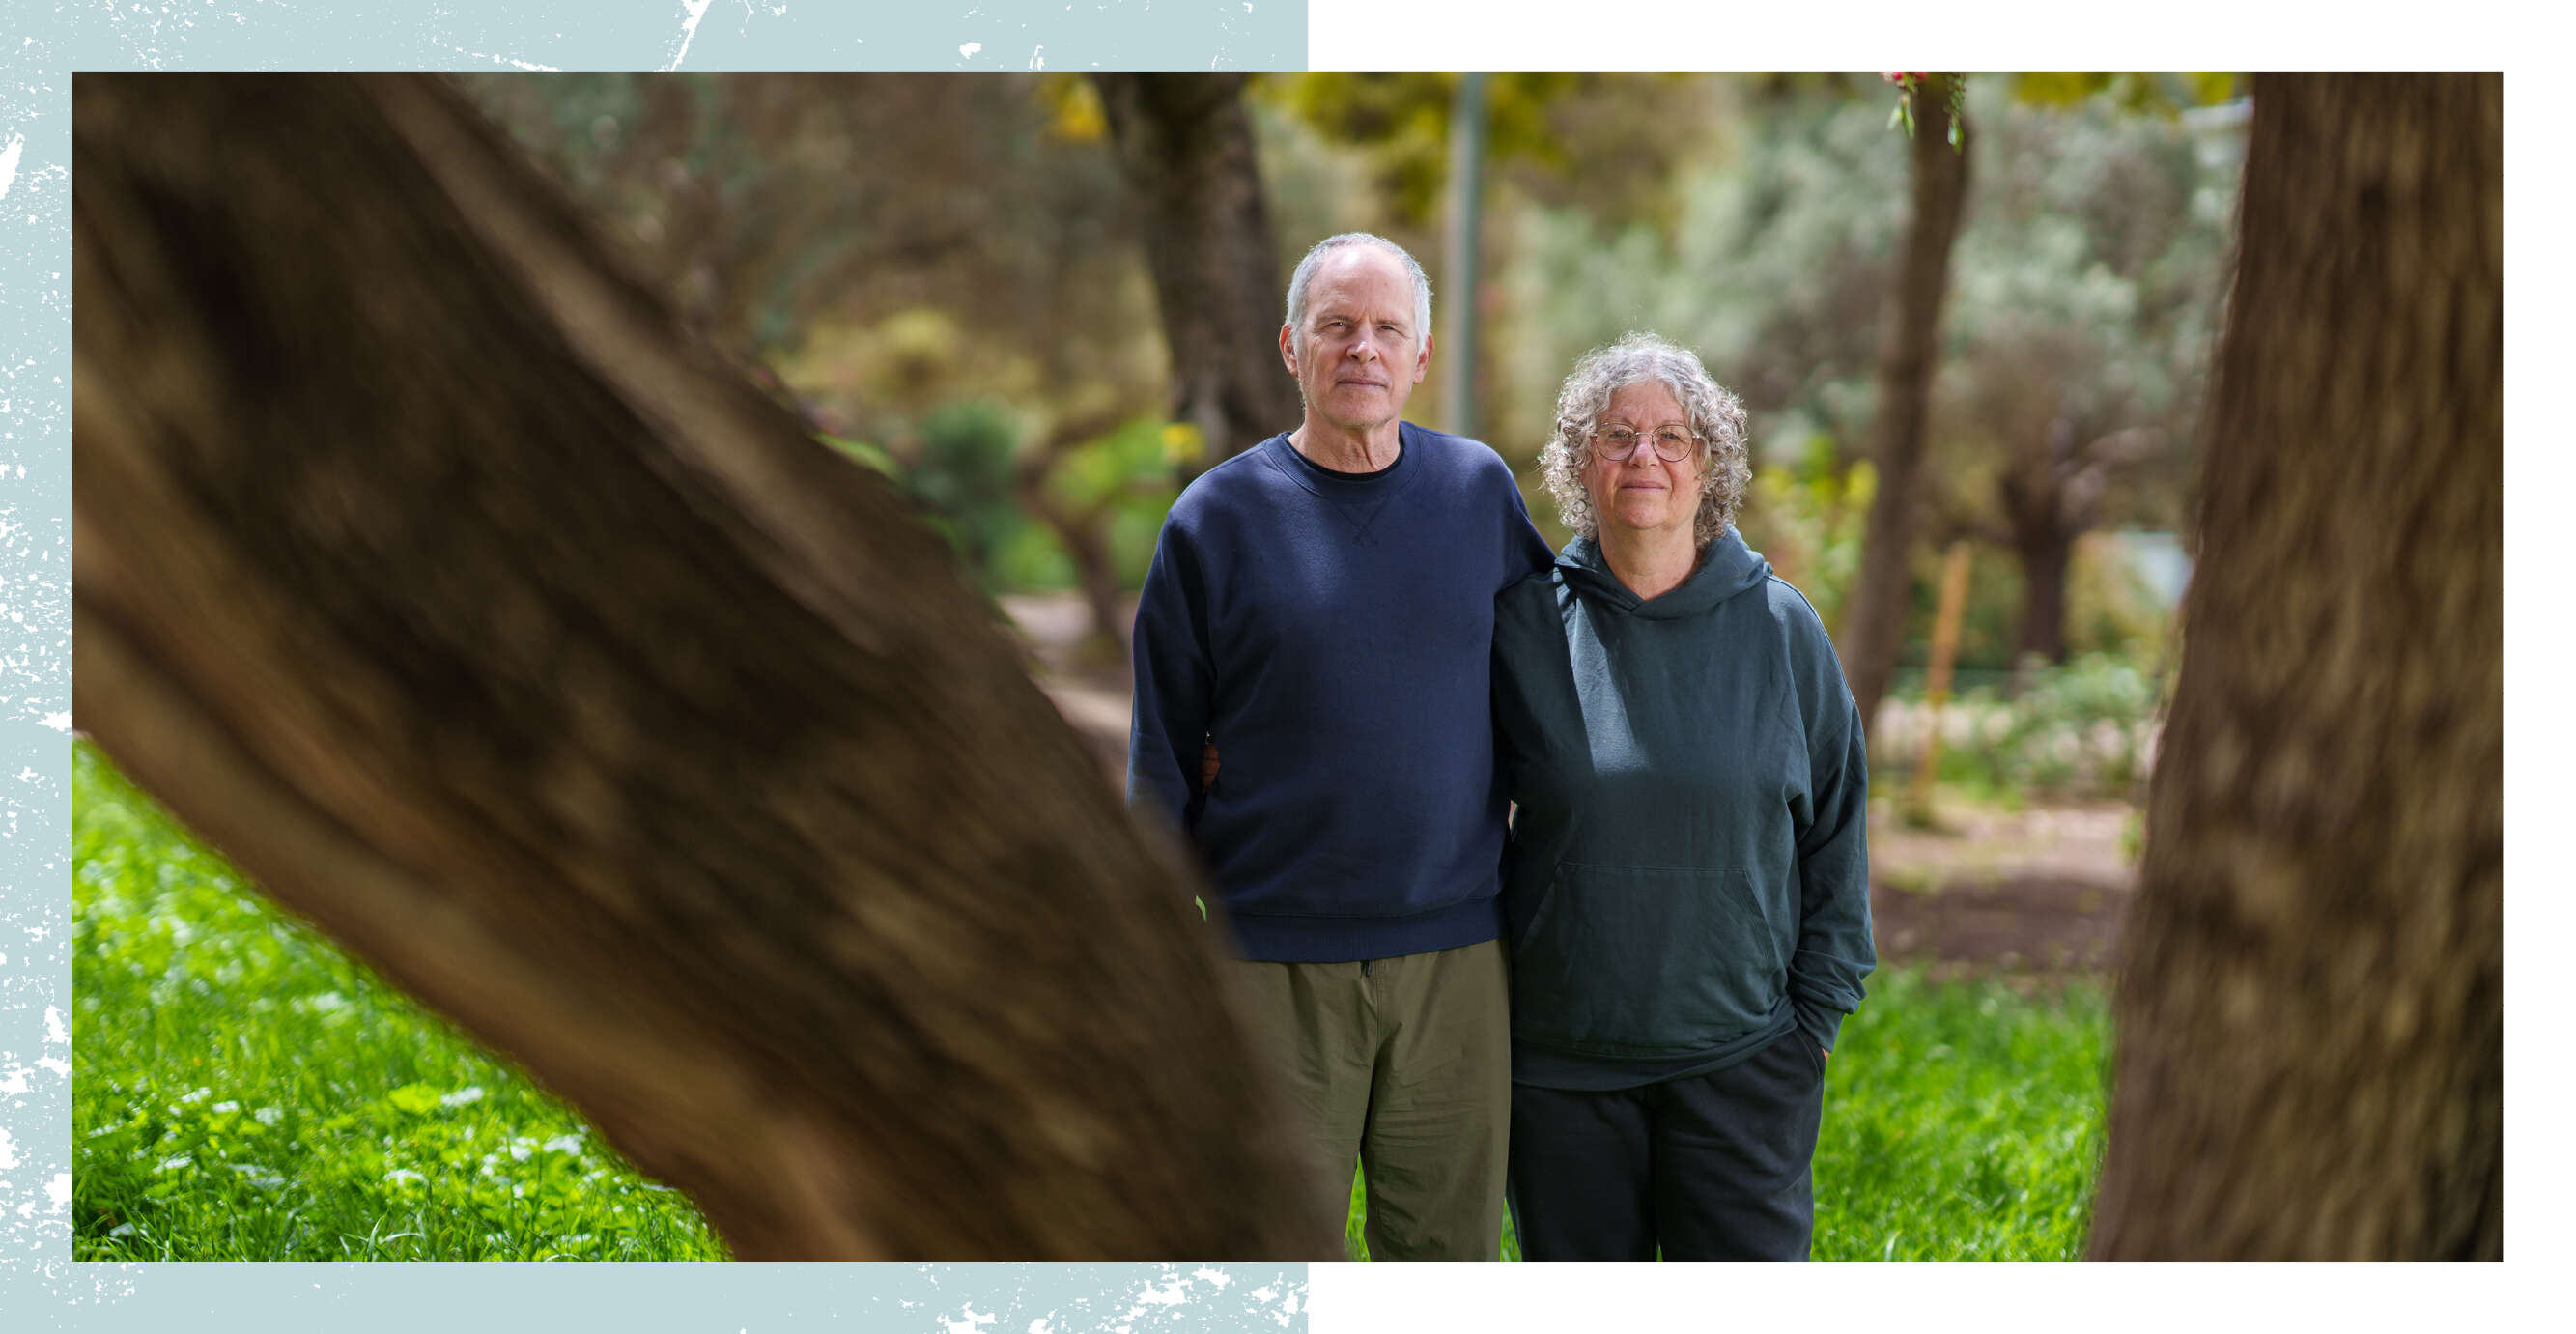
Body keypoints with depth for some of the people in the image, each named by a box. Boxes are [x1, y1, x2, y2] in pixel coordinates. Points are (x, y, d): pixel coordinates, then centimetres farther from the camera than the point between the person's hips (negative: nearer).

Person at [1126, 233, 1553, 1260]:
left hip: (1456, 959, 2)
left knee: (1451, 1256, 8)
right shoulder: (1218, 517, 0)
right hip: (1277, 963, -2)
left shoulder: (1480, 491, 5)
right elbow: (1162, 757, 3)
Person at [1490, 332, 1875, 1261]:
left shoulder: (1782, 629, 1)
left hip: (1742, 1055, 0)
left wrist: (1816, 1012, 4)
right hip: (1559, 1061, 0)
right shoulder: (1523, 626, -1)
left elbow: (1836, 832, 7)